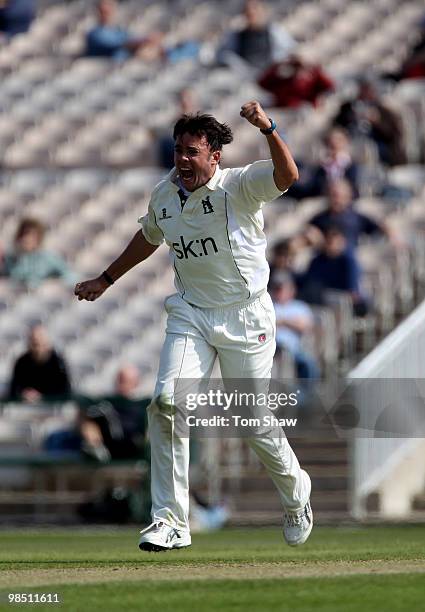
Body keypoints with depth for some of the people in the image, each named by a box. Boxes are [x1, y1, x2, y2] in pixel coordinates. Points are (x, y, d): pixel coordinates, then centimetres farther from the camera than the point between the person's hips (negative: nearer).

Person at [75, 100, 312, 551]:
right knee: (167, 402, -16)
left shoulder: (238, 186, -15)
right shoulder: (164, 195, 2)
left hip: (245, 317, -4)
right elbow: (148, 238, 23)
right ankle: (169, 521, -10)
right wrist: (106, 280, 31)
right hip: (190, 315, 4)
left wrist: (267, 128, -50)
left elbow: (287, 176, -35)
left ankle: (295, 494, 34)